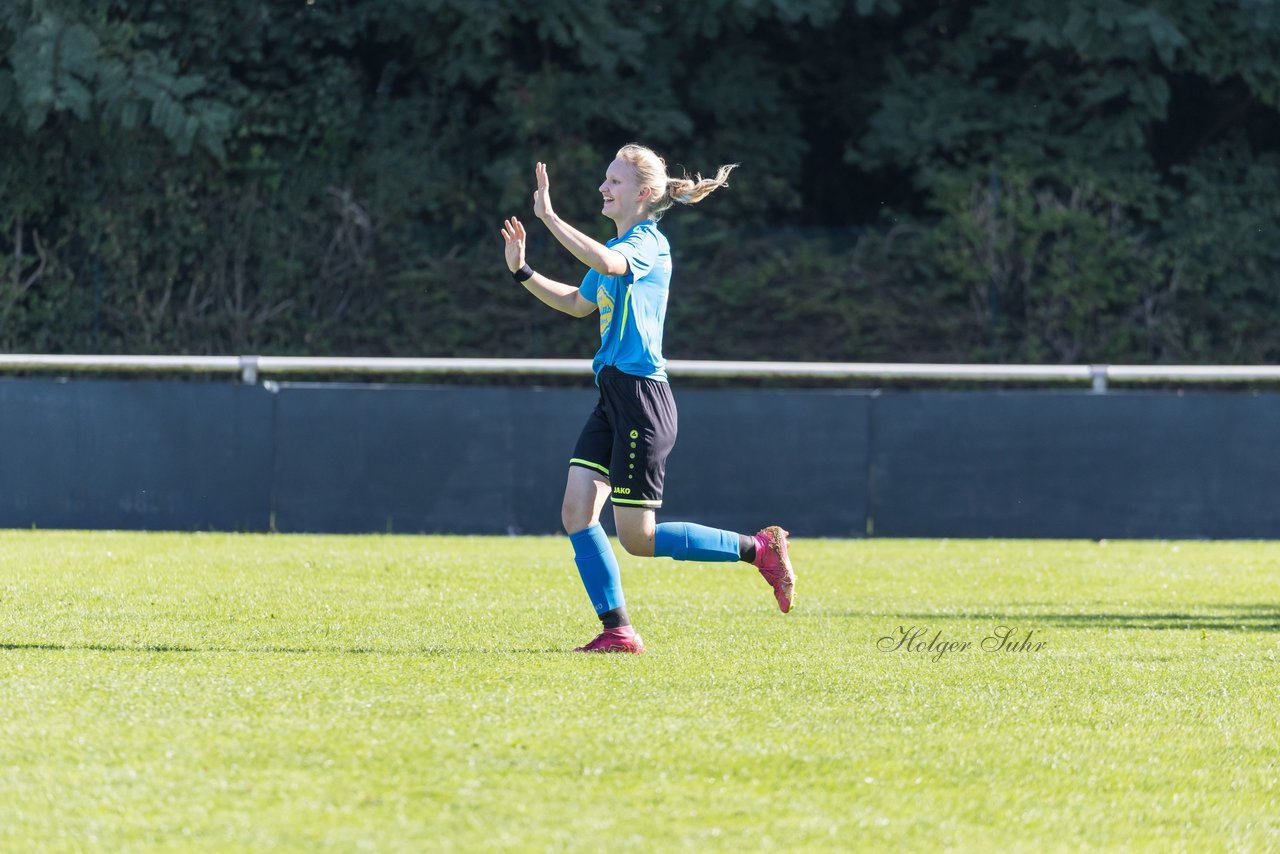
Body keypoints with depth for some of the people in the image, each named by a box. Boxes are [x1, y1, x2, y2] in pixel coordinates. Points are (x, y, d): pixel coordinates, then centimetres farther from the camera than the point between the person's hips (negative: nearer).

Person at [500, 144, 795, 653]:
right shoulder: (616, 247, 17)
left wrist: (549, 218, -33)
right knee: (577, 512, -3)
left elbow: (605, 263, -35)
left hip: (641, 397, -9)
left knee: (638, 538, -7)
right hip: (612, 399, 9)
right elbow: (579, 303, 34)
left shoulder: (648, 242, -11)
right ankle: (617, 631, -1)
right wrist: (521, 272, 24)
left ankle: (759, 549, 6)